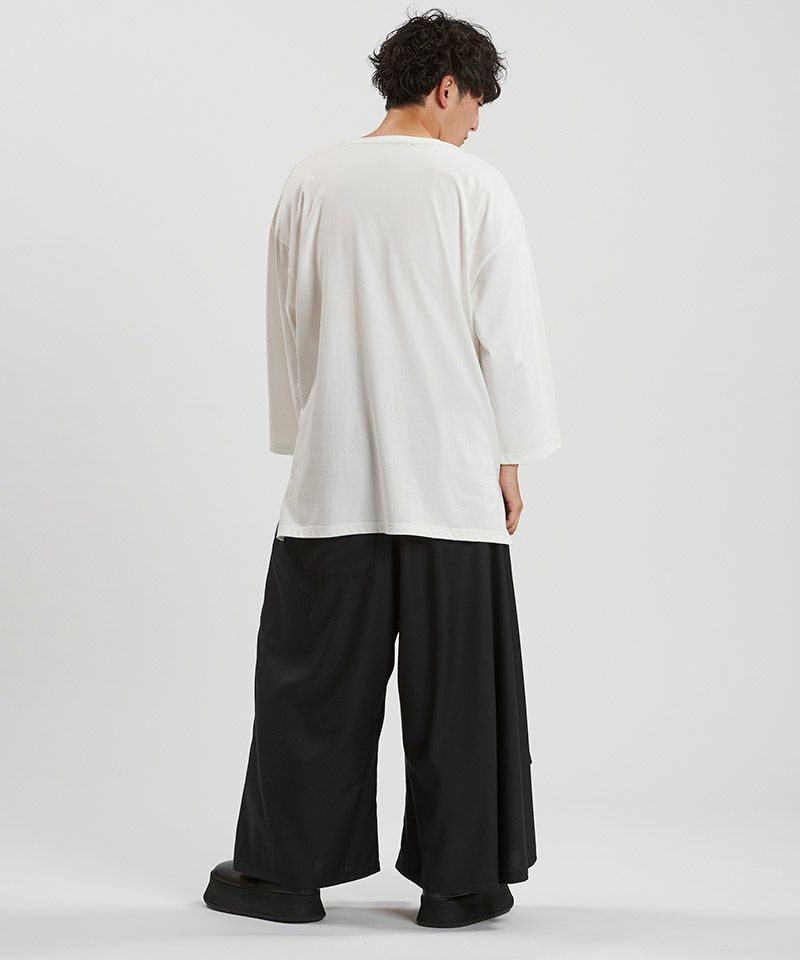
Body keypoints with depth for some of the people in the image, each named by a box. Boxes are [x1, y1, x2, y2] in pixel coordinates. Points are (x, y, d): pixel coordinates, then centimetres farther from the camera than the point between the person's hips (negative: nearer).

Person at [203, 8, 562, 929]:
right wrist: (508, 461, 6)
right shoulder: (474, 185, -4)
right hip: (449, 474, -2)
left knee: (313, 678, 9)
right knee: (453, 682, 6)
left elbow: (286, 327, 10)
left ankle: (282, 870, 15)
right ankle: (458, 879, 13)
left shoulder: (310, 182, 6)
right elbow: (507, 334, -3)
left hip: (332, 475, 3)